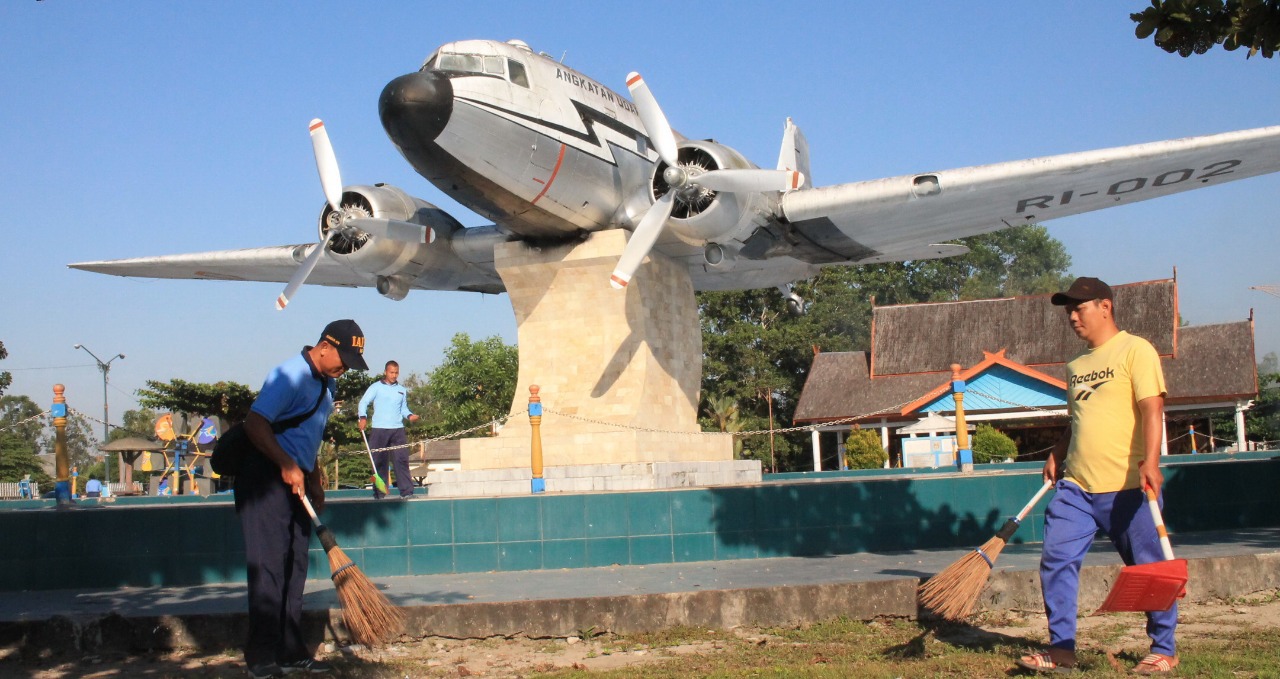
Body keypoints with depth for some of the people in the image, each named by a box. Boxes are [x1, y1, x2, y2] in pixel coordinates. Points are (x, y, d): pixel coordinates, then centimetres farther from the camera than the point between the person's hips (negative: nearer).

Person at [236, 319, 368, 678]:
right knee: (268, 566, -8)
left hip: (296, 481, 9)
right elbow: (255, 424, -22)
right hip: (265, 477, -9)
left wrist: (314, 479, 20)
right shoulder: (289, 375, -15)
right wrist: (287, 467, -24)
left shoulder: (327, 383, 14)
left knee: (294, 568, 10)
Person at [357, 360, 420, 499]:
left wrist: (410, 415, 1)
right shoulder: (376, 387, 3)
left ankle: (406, 491, -5)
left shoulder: (402, 390, 16)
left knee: (402, 460, -4)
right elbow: (363, 402, -3)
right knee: (379, 462, 1)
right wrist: (363, 417, -19)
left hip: (398, 430, 3)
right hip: (379, 430, -3)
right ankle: (379, 492, 7)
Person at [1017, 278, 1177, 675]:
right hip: (1075, 486, 7)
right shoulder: (1076, 365, 18)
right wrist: (1057, 456, 14)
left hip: (1127, 488, -7)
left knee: (1148, 568, 3)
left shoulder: (1135, 350, -4)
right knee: (1056, 561, -1)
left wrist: (1150, 461, -27)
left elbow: (1151, 409, -15)